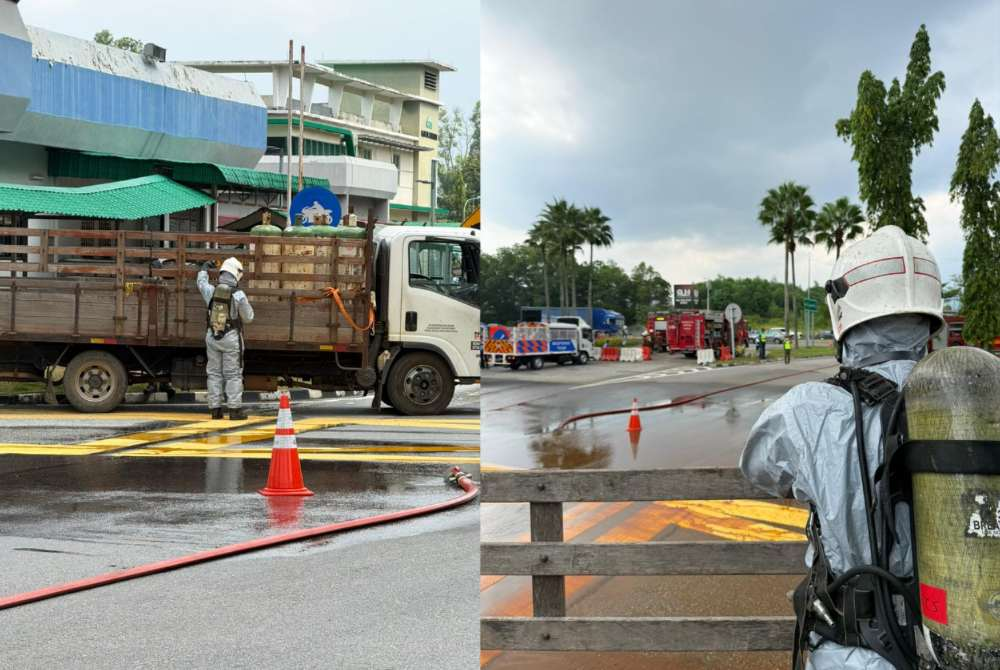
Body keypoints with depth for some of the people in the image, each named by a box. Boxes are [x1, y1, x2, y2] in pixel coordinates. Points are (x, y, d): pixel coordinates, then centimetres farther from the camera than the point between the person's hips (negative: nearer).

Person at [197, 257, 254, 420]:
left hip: (212, 336, 4)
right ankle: (235, 410, -1)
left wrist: (205, 268, 41)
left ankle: (216, 410, 10)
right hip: (231, 338, -4)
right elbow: (248, 317, -4)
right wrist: (246, 304, 16)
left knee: (214, 373, 10)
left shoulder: (211, 291, -3)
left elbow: (201, 283, 22)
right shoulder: (239, 295, -15)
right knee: (233, 374, 1)